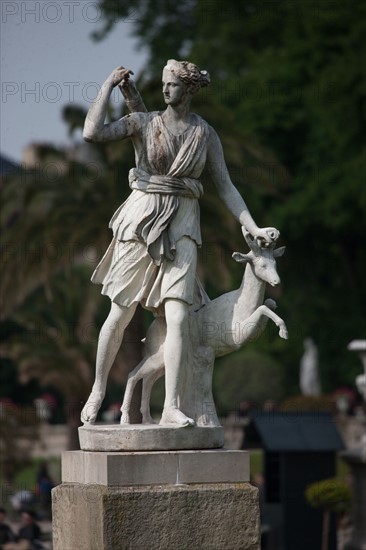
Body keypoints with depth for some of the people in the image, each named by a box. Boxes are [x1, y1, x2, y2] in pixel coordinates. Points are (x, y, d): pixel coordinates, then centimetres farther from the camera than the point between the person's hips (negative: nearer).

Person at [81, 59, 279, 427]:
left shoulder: (206, 135, 7)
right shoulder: (142, 123, 2)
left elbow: (226, 187, 9)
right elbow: (92, 133, -12)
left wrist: (253, 228, -1)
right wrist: (110, 84, -6)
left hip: (181, 228, 0)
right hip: (141, 221, 0)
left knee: (178, 318, -14)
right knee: (120, 314, 5)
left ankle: (171, 407, -13)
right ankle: (98, 391, 25)